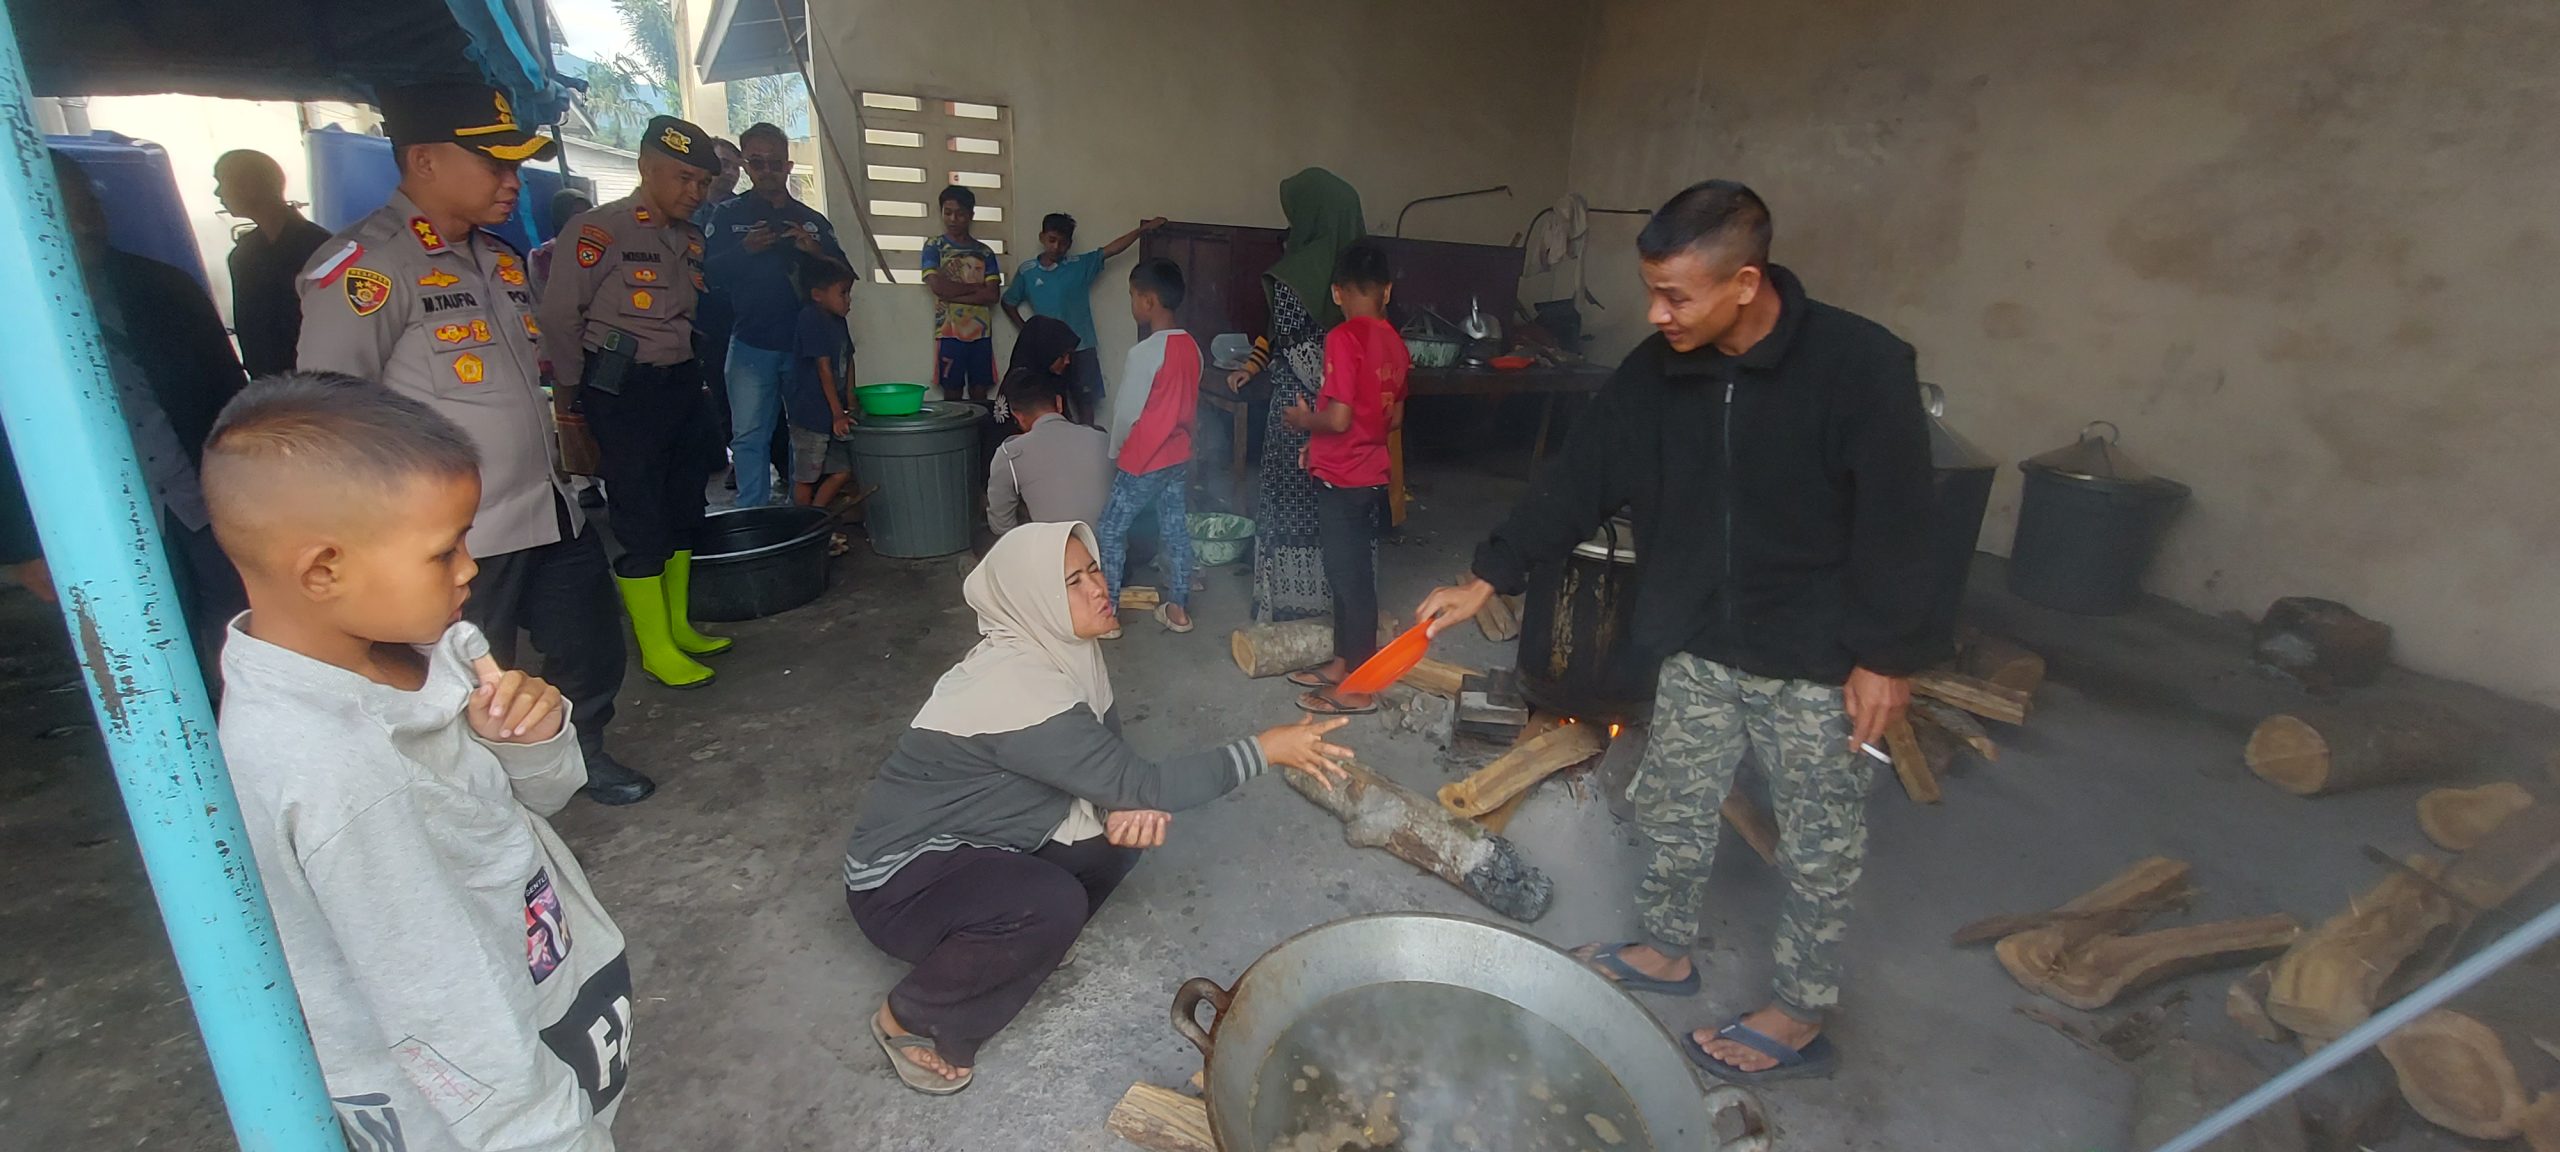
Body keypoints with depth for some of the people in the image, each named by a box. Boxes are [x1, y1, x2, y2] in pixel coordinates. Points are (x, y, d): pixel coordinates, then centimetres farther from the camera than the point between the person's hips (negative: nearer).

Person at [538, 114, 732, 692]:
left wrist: (690, 376, 9)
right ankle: (655, 648, 7)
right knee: (641, 519, -3)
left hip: (681, 384, 8)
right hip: (623, 391, -7)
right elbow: (559, 315, -10)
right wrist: (587, 393, -4)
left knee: (684, 508, 14)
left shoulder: (690, 239, 10)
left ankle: (678, 626, 28)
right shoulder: (600, 229, -11)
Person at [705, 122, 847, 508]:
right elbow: (708, 273, 0)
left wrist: (816, 251, -13)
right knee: (749, 436, 0)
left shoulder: (813, 221, 11)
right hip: (751, 345, -1)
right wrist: (745, 249, -16)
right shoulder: (728, 215, 7)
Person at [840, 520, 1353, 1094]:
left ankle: (1026, 945, 12)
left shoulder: (1060, 648, -5)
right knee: (1054, 904, -32)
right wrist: (1267, 749, -29)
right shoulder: (1015, 689, -32)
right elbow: (1140, 782, -32)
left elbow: (1109, 762, 0)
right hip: (900, 879, -8)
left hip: (980, 843, 8)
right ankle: (910, 1018, -5)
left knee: (1128, 824, -5)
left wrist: (1133, 804, -23)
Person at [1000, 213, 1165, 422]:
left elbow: (1112, 249, -9)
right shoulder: (1027, 271, 1)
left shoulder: (1080, 265, -2)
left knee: (1086, 403, 6)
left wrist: (1143, 229, -16)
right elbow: (1008, 303, 13)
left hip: (1081, 348, 0)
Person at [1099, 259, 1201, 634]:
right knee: (1175, 530, 14)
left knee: (1111, 531, 6)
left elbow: (1126, 412, -16)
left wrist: (1114, 450, 0)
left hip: (1143, 461, -7)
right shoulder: (1191, 348, 2)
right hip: (1179, 456, 7)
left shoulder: (1145, 352, -22)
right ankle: (1178, 607, 21)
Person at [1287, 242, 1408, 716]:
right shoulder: (1394, 341, 5)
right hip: (1372, 477, 8)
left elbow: (1338, 419, -22)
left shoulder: (1344, 337, -18)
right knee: (1349, 573, 18)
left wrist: (1303, 419, -5)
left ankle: (1358, 687, 12)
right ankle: (1342, 663, 31)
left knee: (1350, 578, 1)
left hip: (1341, 481, -8)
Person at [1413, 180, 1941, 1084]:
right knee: (1671, 805, 16)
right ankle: (1667, 950, 40)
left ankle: (1803, 1016, 30)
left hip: (1817, 660, -4)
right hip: (1699, 646, 5)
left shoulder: (1863, 366, -19)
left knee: (1819, 843, 10)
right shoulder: (1657, 371, -6)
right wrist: (1489, 578, -8)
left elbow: (1894, 522, -15)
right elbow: (1580, 476, -4)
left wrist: (1886, 657, -13)